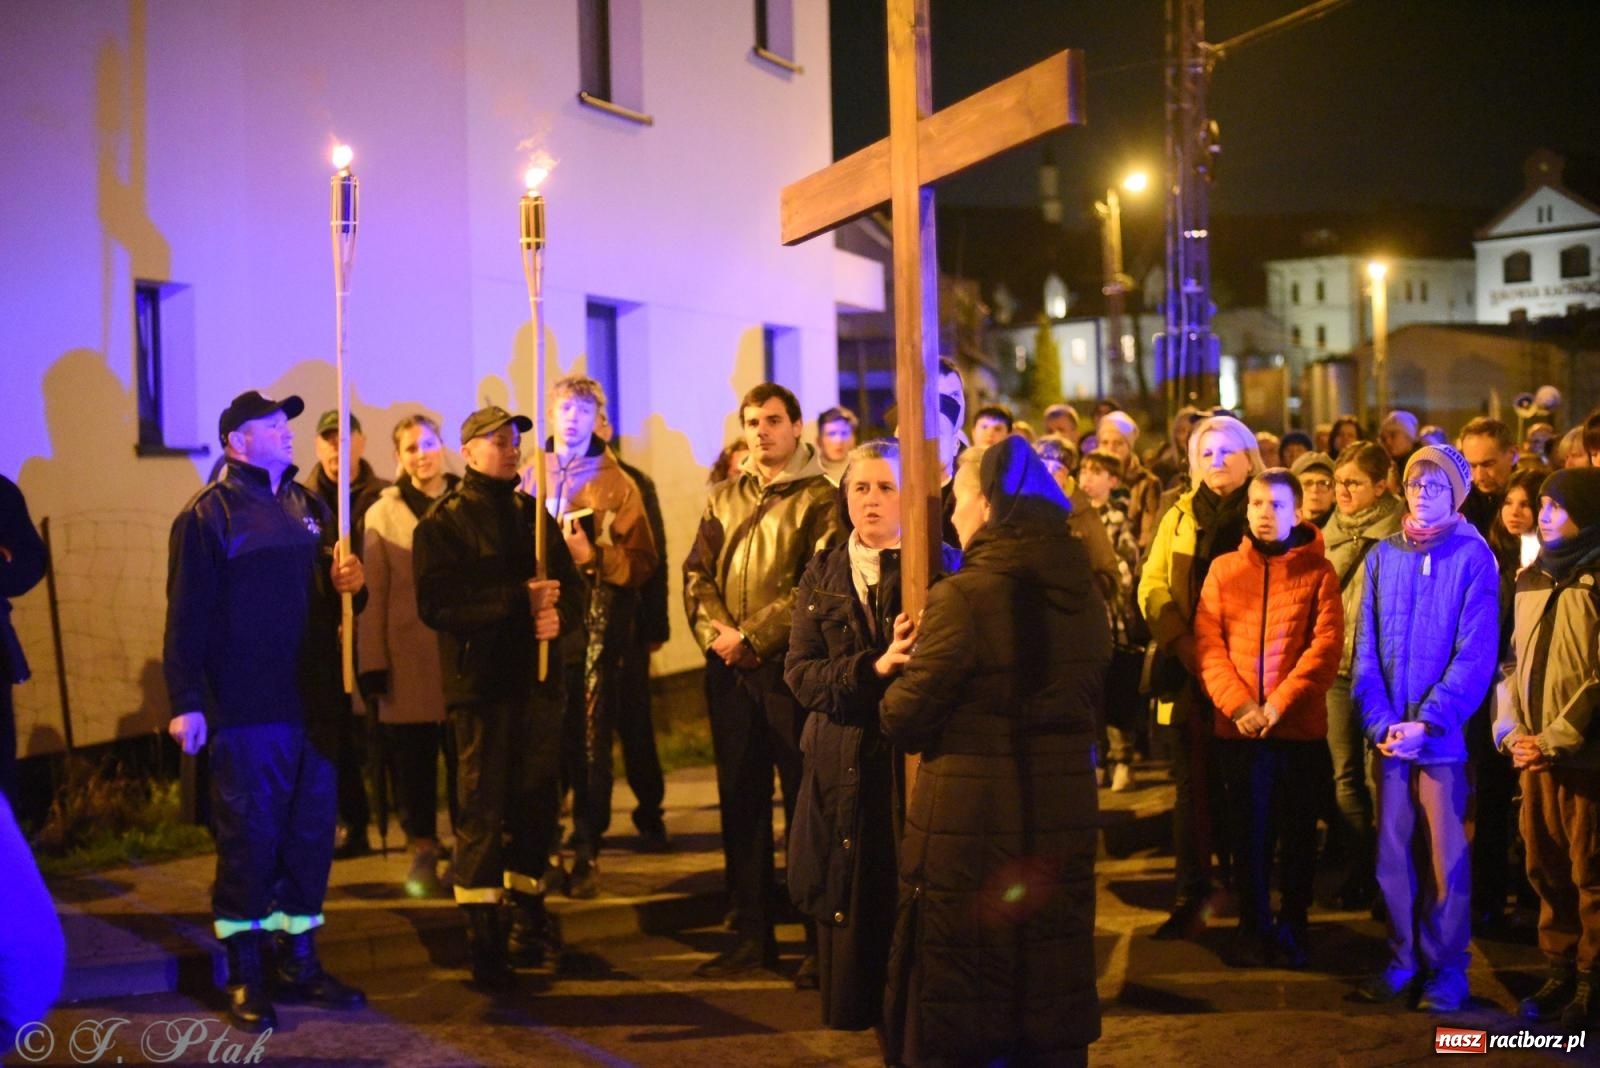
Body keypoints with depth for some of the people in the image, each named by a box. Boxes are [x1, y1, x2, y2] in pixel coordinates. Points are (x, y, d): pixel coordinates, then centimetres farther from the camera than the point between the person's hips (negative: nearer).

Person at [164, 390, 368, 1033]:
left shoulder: (308, 508, 14)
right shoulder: (209, 514, -5)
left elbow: (332, 599, 22)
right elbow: (186, 614, -11)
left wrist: (351, 585, -2)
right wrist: (186, 702, -17)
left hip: (312, 707, 6)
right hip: (245, 710, -6)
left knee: (311, 835, 10)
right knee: (249, 838, -2)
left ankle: (300, 962, 21)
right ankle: (246, 977, 8)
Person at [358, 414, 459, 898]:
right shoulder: (383, 514, 5)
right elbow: (373, 594, 2)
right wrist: (374, 666, -3)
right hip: (408, 657, 0)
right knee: (412, 760, 4)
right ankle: (423, 853, 16)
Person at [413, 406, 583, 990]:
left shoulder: (534, 515, 17)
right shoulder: (443, 521, -2)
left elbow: (573, 587, 12)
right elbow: (437, 602, -15)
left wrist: (558, 614, -12)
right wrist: (520, 597, -18)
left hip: (538, 681, 5)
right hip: (480, 683, -5)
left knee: (535, 805, 10)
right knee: (481, 809, -4)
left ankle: (527, 914, 24)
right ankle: (485, 936, 1)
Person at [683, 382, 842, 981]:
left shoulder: (819, 499, -2)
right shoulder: (723, 498, 15)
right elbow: (697, 573, 11)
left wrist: (750, 635, -15)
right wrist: (716, 631, -7)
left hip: (789, 667, -5)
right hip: (729, 670, 5)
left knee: (805, 802, -2)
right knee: (740, 802, 9)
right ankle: (752, 936, 17)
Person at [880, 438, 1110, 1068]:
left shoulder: (962, 599, -16)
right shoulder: (1085, 596, 4)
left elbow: (904, 721, -12)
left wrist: (898, 672, 7)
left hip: (968, 832, -6)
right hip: (1061, 826, 6)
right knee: (1051, 1005, 15)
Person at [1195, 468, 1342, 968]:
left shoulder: (1318, 571, 1)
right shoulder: (1224, 569, 7)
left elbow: (1327, 645, -7)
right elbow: (1208, 643, 1)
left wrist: (1279, 703, -15)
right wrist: (1238, 705, -12)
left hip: (1301, 726, -1)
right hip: (1238, 729, 1)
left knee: (1298, 832, 6)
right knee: (1250, 832, 8)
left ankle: (1292, 927, 19)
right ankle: (1253, 927, 19)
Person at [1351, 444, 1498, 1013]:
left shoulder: (1472, 556, -4)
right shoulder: (1384, 556, 8)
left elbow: (1476, 654, -10)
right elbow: (1367, 649, 6)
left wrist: (1427, 722, -16)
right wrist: (1379, 722, -6)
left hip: (1443, 734, -4)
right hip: (1389, 736, 4)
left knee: (1446, 855, 2)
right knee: (1393, 852, 9)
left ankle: (1446, 968, 13)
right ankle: (1404, 960, 21)